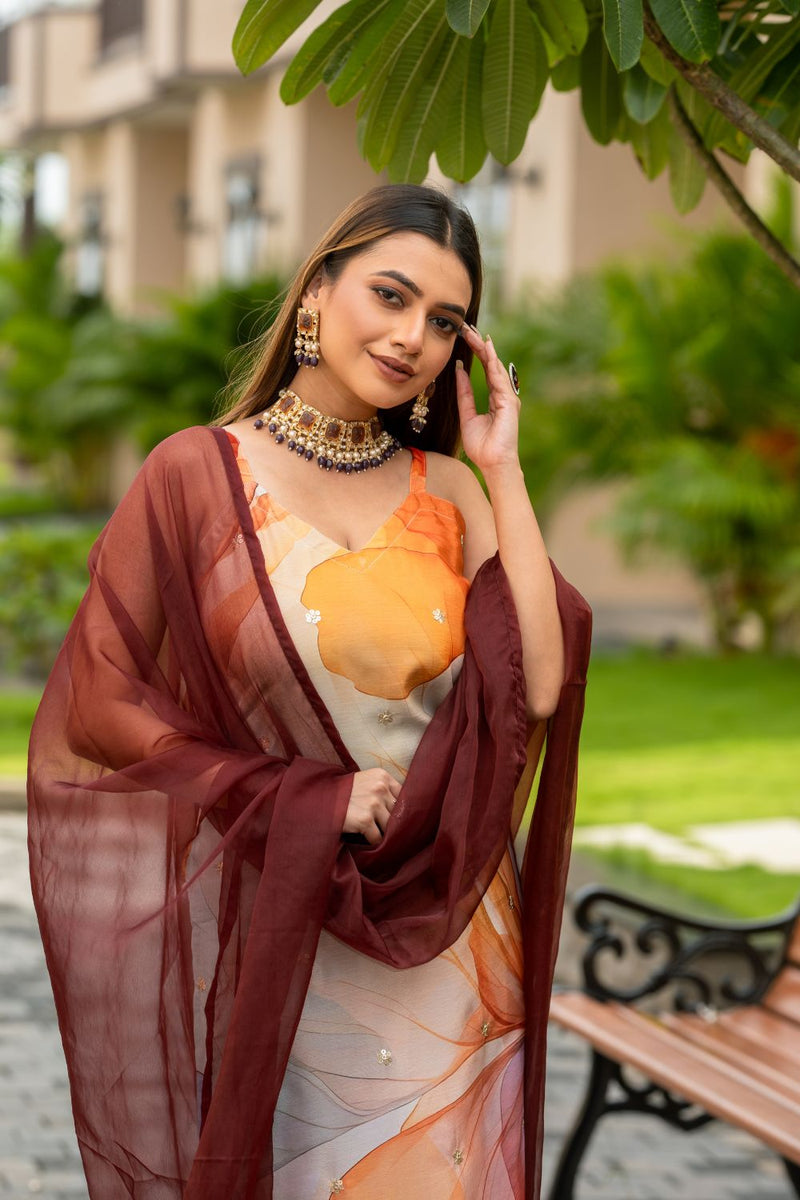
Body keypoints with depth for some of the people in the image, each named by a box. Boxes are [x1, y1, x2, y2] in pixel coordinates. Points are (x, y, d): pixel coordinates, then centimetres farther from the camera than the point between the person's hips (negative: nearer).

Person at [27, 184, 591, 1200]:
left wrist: (503, 472, -8)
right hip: (285, 943, -2)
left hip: (445, 940, 3)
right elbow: (98, 704, -7)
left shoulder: (449, 492, 2)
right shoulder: (198, 475, -6)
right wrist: (301, 802, -13)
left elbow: (539, 686, -11)